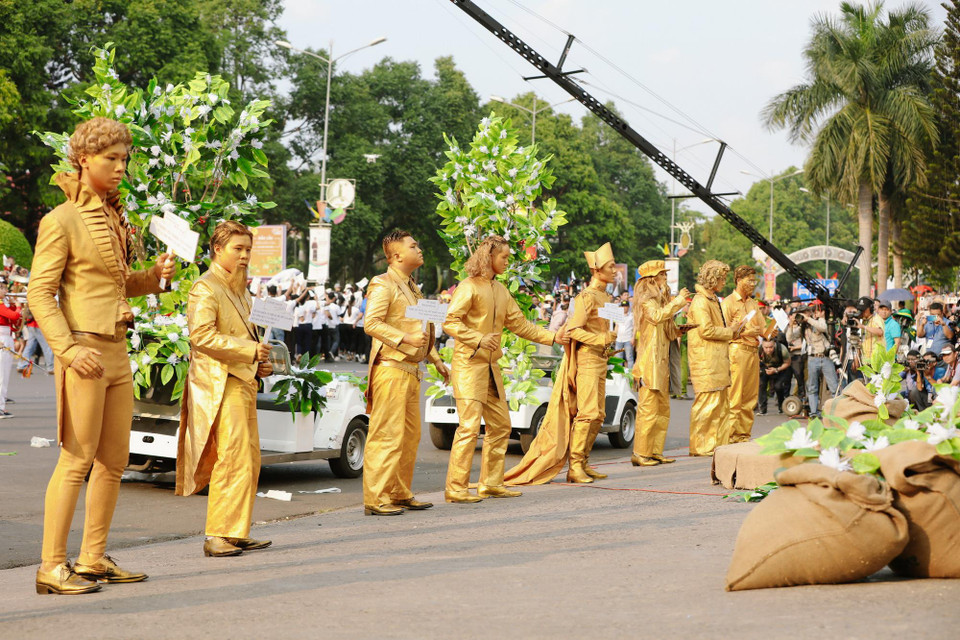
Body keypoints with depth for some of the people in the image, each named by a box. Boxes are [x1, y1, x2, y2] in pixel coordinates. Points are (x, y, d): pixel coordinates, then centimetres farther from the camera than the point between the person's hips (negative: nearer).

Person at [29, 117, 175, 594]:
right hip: (85, 350, -8)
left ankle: (94, 558, 18)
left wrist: (155, 276, 5)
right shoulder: (62, 220, -9)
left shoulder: (112, 217, 15)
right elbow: (40, 294, -12)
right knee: (77, 460, -8)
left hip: (117, 352, 8)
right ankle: (51, 567, -2)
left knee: (114, 461, 10)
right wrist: (68, 349, -21)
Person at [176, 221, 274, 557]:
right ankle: (217, 536, -8)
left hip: (243, 382, 10)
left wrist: (259, 362, 14)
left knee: (249, 461, 10)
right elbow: (202, 335, -20)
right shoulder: (205, 289, -8)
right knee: (232, 460, -12)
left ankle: (236, 533, 16)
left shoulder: (239, 289, 22)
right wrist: (250, 350, -18)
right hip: (220, 384, -10)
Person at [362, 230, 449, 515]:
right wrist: (406, 338, -26)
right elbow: (371, 323, -19)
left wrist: (436, 360, 24)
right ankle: (375, 499, -7)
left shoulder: (412, 288, 21)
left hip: (411, 371, 9)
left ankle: (401, 494, 20)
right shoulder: (383, 285, -8)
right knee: (387, 435, -10)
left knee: (410, 436, 12)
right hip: (391, 368, -9)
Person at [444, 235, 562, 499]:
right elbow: (450, 322, -15)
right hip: (468, 364, -9)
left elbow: (519, 324, 21)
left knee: (501, 425, 10)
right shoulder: (469, 287, -8)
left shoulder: (501, 291, 17)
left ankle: (491, 484, 19)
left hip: (490, 366, 9)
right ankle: (455, 488, -6)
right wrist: (479, 340, -27)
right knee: (469, 427, -12)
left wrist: (553, 337, 14)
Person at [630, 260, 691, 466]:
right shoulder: (646, 300, -7)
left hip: (661, 362, 10)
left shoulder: (659, 299, 23)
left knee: (663, 409, 11)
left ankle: (655, 451, 15)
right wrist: (678, 301, -18)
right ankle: (640, 454, -8)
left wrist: (679, 330, 10)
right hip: (649, 362, -10)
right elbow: (657, 316, -28)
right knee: (648, 409, -10)